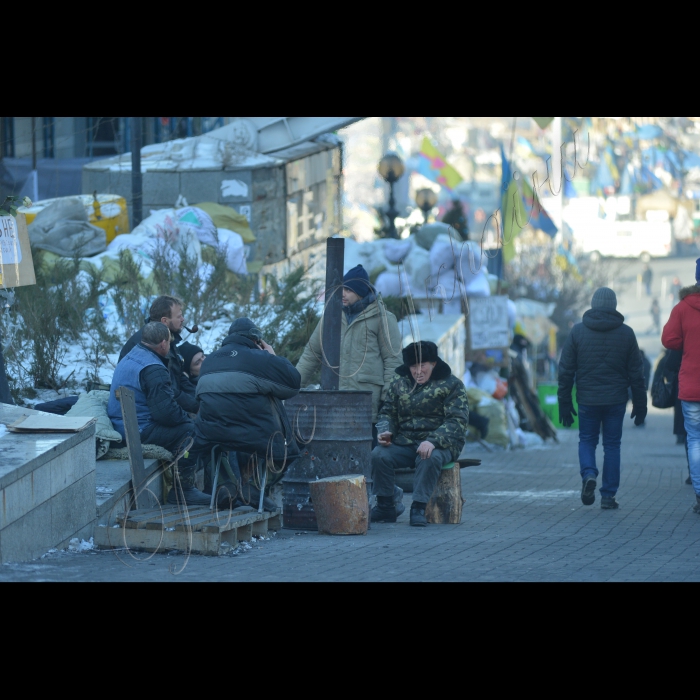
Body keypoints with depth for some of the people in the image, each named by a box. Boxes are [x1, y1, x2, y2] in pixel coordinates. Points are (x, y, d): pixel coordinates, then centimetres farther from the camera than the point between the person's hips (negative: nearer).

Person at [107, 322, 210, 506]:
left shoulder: (131, 357, 14)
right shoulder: (153, 370, -20)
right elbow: (166, 411, -24)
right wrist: (187, 418, -4)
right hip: (139, 432, -11)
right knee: (188, 430, -10)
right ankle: (182, 490, -4)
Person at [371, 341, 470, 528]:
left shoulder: (452, 385, -3)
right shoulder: (400, 383, 11)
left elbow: (458, 421, -12)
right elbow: (388, 412, 20)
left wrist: (433, 441, -27)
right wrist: (386, 431, -5)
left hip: (441, 444, -4)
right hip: (405, 442, 4)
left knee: (430, 458, -38)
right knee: (379, 455, -23)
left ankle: (418, 509, -33)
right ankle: (386, 508, -14)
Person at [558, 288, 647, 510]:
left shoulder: (578, 331, -1)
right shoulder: (626, 333, 0)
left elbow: (566, 370, -1)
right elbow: (636, 373, 2)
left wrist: (564, 403, 5)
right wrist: (640, 405, 9)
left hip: (587, 400, 0)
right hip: (616, 400, 0)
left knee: (587, 440, 15)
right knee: (612, 444, 8)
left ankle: (589, 474, -13)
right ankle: (608, 496, 6)